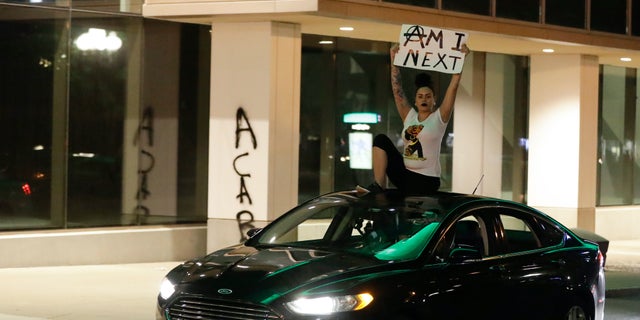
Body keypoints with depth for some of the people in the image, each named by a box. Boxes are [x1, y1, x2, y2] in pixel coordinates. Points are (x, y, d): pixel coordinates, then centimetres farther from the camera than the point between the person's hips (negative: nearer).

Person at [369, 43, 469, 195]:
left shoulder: (439, 117, -1)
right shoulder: (409, 116, 10)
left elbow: (453, 86, -8)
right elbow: (397, 89, 6)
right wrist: (393, 57, 3)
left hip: (426, 179, -4)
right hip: (404, 174, 4)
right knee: (381, 140, -11)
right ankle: (378, 187, -17)